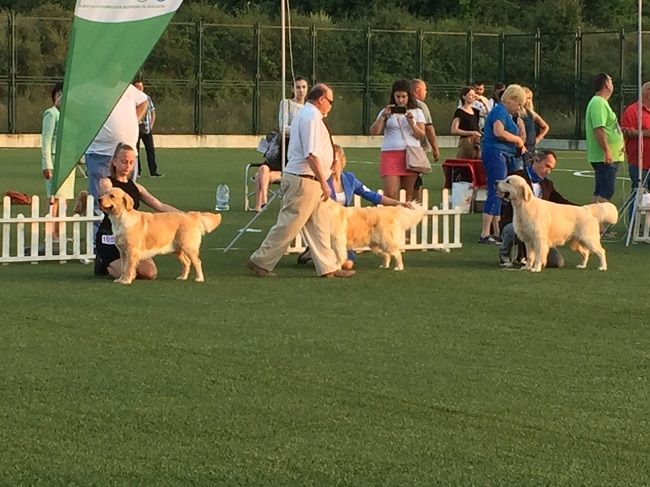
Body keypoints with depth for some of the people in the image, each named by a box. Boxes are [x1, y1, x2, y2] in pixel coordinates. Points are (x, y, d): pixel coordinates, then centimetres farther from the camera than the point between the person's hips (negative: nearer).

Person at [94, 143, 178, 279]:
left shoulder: (136, 187, 15)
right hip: (110, 236, -6)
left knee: (150, 272, -15)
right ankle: (104, 264, 10)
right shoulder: (106, 183, -1)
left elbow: (160, 206, 10)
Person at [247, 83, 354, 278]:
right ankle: (261, 261, 2)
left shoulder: (304, 115, 18)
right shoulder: (312, 118, -16)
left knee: (319, 224, 10)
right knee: (289, 225, -5)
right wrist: (323, 182, -20)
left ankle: (328, 267, 11)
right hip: (305, 180, -11)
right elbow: (312, 155, -23)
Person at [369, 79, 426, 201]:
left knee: (408, 194, 1)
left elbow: (421, 135, 4)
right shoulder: (387, 111, 12)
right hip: (390, 154, -1)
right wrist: (383, 116, -9)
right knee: (390, 194, -13)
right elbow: (373, 131, 3)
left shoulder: (416, 112, 12)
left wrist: (411, 123, -11)